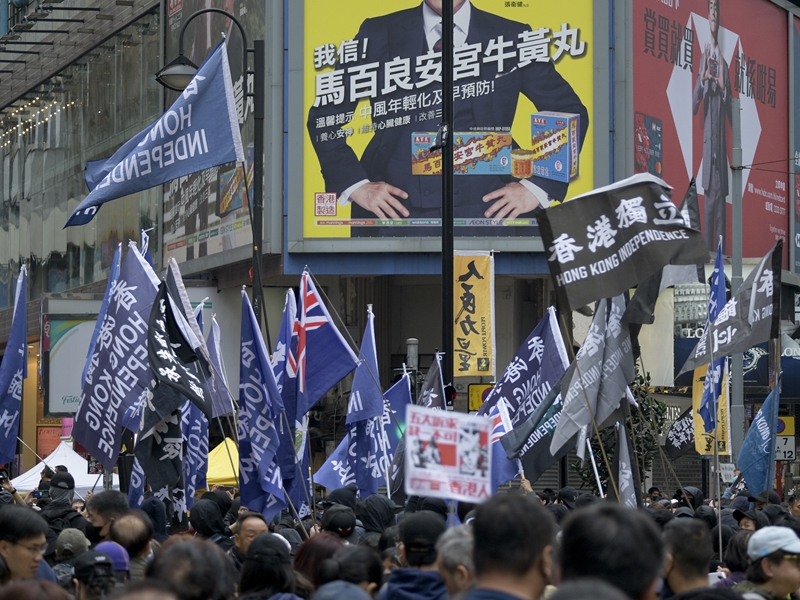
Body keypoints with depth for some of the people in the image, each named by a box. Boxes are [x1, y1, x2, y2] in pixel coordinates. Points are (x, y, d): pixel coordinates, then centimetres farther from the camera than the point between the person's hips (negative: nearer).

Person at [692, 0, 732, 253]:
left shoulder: (724, 65, 7)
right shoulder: (704, 59, 6)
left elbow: (731, 111, 2)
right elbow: (694, 106, -2)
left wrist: (723, 87, -17)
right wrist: (703, 78, -18)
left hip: (721, 142, 1)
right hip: (707, 140, -1)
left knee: (720, 203, 0)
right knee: (709, 201, -2)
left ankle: (721, 249, 1)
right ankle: (708, 249, 0)